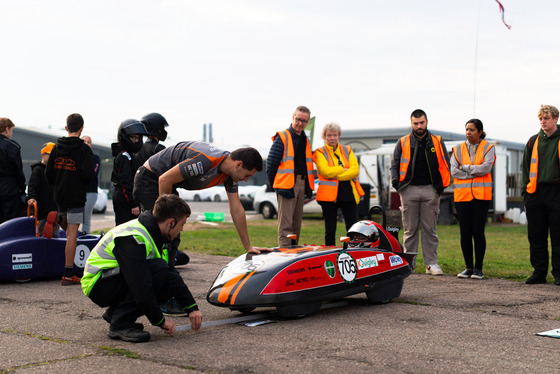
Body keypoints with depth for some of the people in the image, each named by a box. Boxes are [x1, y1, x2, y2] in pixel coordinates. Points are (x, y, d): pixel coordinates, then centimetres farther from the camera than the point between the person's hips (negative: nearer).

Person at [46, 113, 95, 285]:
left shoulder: (56, 148, 7)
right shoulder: (84, 149, -11)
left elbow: (48, 173, 8)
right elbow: (87, 174, -20)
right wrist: (93, 172, 2)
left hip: (59, 196, 6)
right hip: (76, 197, -6)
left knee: (68, 229, 22)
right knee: (72, 234, -6)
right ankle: (68, 274, -7)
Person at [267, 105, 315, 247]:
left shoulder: (306, 141, 17)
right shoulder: (282, 137, -5)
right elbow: (271, 162, -7)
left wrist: (308, 186, 14)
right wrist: (274, 184, -6)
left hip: (301, 183, 7)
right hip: (287, 185, -7)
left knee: (297, 223, 12)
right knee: (286, 223, -9)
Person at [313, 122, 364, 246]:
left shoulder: (347, 150, 15)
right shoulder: (320, 152, 5)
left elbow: (355, 170, -1)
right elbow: (326, 172, -12)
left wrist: (336, 176, -10)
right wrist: (344, 169, -5)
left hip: (349, 193, 3)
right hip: (329, 194, -3)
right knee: (330, 230, 3)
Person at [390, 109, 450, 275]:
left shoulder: (437, 142, 9)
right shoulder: (403, 143, 9)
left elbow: (445, 165, 11)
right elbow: (394, 165, 9)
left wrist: (440, 186, 0)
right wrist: (397, 184, -4)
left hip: (430, 190, 0)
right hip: (409, 190, 0)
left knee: (429, 229, 2)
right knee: (410, 229, 3)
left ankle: (431, 263, 5)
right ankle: (408, 263, 8)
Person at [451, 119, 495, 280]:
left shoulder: (488, 148, 5)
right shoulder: (458, 149, 11)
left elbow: (486, 167, -11)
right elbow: (454, 171, -2)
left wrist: (465, 167, -5)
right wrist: (475, 172, -8)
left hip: (481, 194, -2)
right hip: (462, 194, 2)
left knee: (478, 232, -5)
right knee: (465, 233, 1)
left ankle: (478, 268, 5)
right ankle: (468, 267, 11)